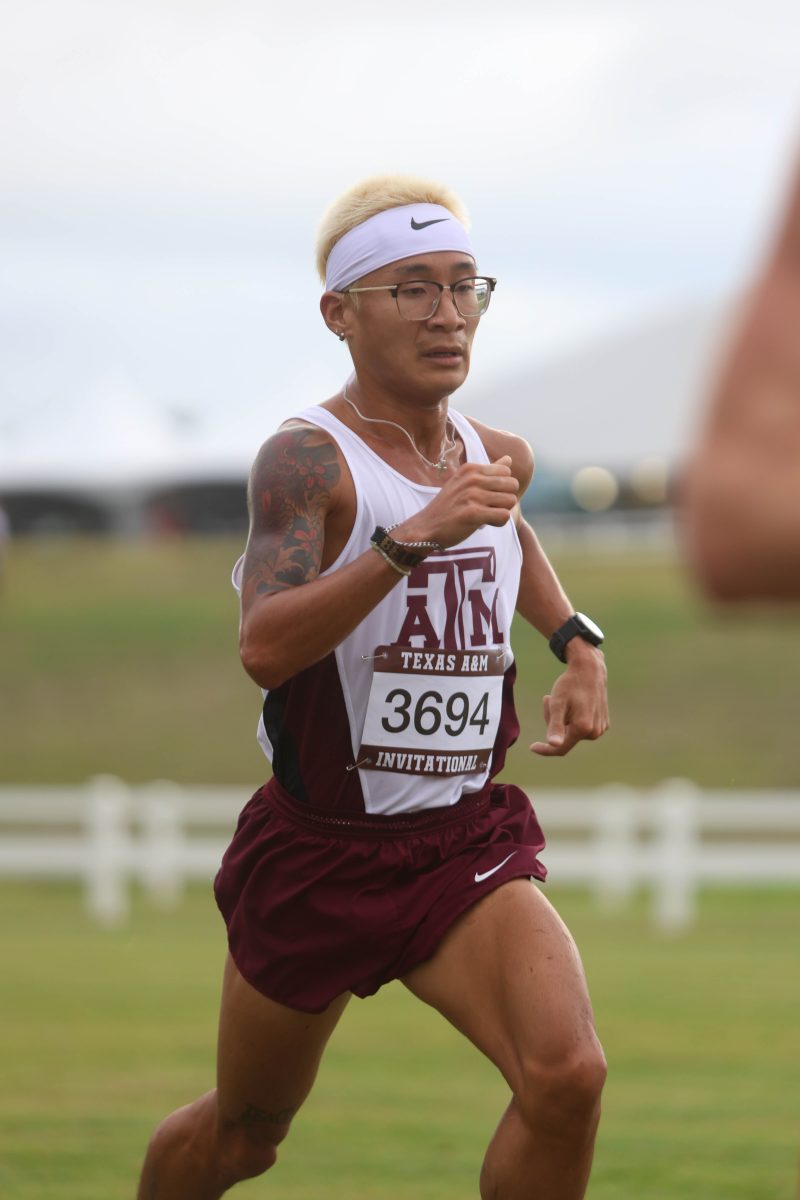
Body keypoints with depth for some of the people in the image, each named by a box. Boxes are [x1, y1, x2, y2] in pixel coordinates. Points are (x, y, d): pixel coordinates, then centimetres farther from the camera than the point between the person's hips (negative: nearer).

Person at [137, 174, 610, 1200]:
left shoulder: (497, 457, 3)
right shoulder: (308, 459, -18)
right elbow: (265, 646, -36)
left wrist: (575, 643, 14)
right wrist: (417, 534, -45)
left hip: (466, 846, 4)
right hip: (313, 850, -4)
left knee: (565, 1076, -22)